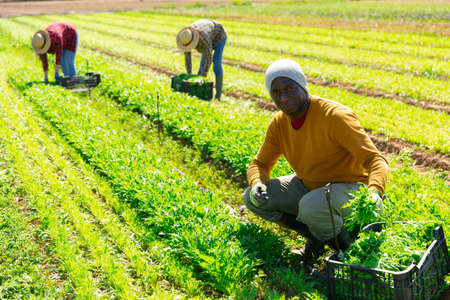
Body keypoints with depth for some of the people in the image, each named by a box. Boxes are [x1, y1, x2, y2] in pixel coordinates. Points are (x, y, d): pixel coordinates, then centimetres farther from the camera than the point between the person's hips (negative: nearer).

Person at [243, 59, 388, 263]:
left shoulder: (336, 116, -24)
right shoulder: (278, 124, -5)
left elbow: (374, 158, -26)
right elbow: (260, 163, 6)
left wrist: (374, 192, -47)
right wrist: (257, 183, -19)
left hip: (347, 187, -6)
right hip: (307, 185, 7)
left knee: (311, 206, -38)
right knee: (252, 198, -7)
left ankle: (343, 244, -4)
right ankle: (316, 234, 4)